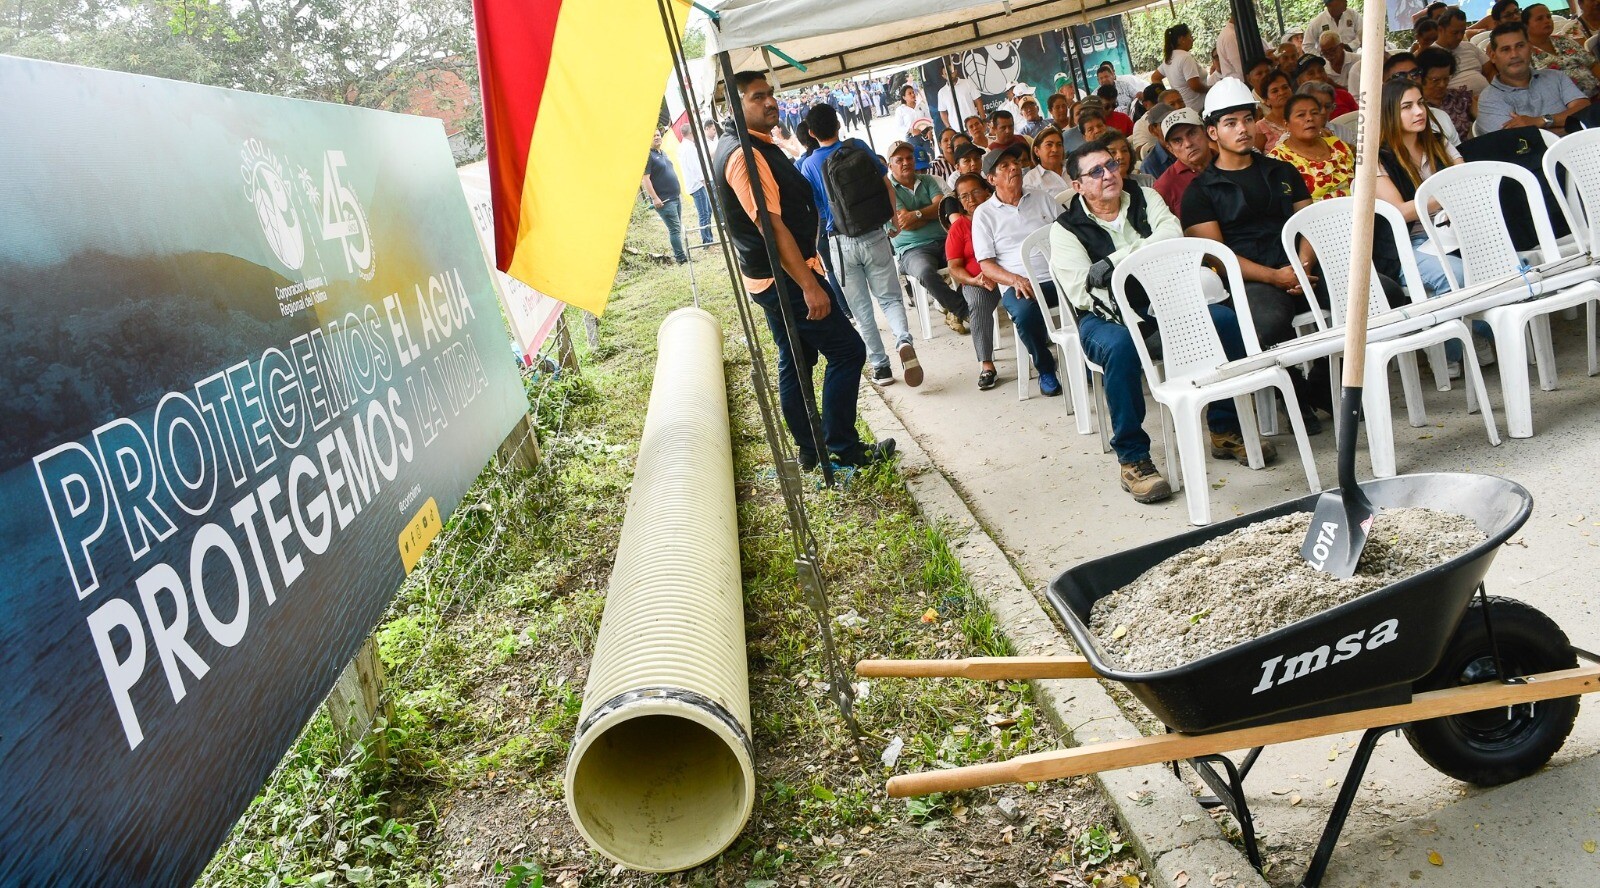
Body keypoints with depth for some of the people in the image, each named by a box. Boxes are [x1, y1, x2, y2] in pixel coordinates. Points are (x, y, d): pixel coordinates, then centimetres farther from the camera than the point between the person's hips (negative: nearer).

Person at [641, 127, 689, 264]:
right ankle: (681, 257, -7)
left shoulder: (663, 153, 16)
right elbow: (645, 179, -18)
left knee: (677, 228, 12)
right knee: (675, 229, -10)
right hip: (664, 200, -9)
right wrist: (654, 198, -22)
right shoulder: (647, 155, -12)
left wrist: (678, 189, 24)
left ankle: (678, 254, 19)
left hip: (675, 197, 9)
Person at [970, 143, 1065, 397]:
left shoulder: (1043, 199, 17)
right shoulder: (984, 213, 9)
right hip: (1018, 285, -2)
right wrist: (1015, 280, -17)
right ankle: (1045, 369, -9)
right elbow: (986, 264, 2)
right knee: (1026, 313, -37)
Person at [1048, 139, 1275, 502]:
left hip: (1163, 302, 4)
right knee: (1120, 346, -38)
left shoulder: (1144, 198, 9)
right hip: (1106, 317, -4)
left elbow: (1172, 238, -11)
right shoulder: (1066, 229, -1)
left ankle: (1225, 431, -6)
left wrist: (1113, 261, -21)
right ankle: (1131, 457, -25)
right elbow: (1080, 290, -15)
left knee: (1225, 320, -20)